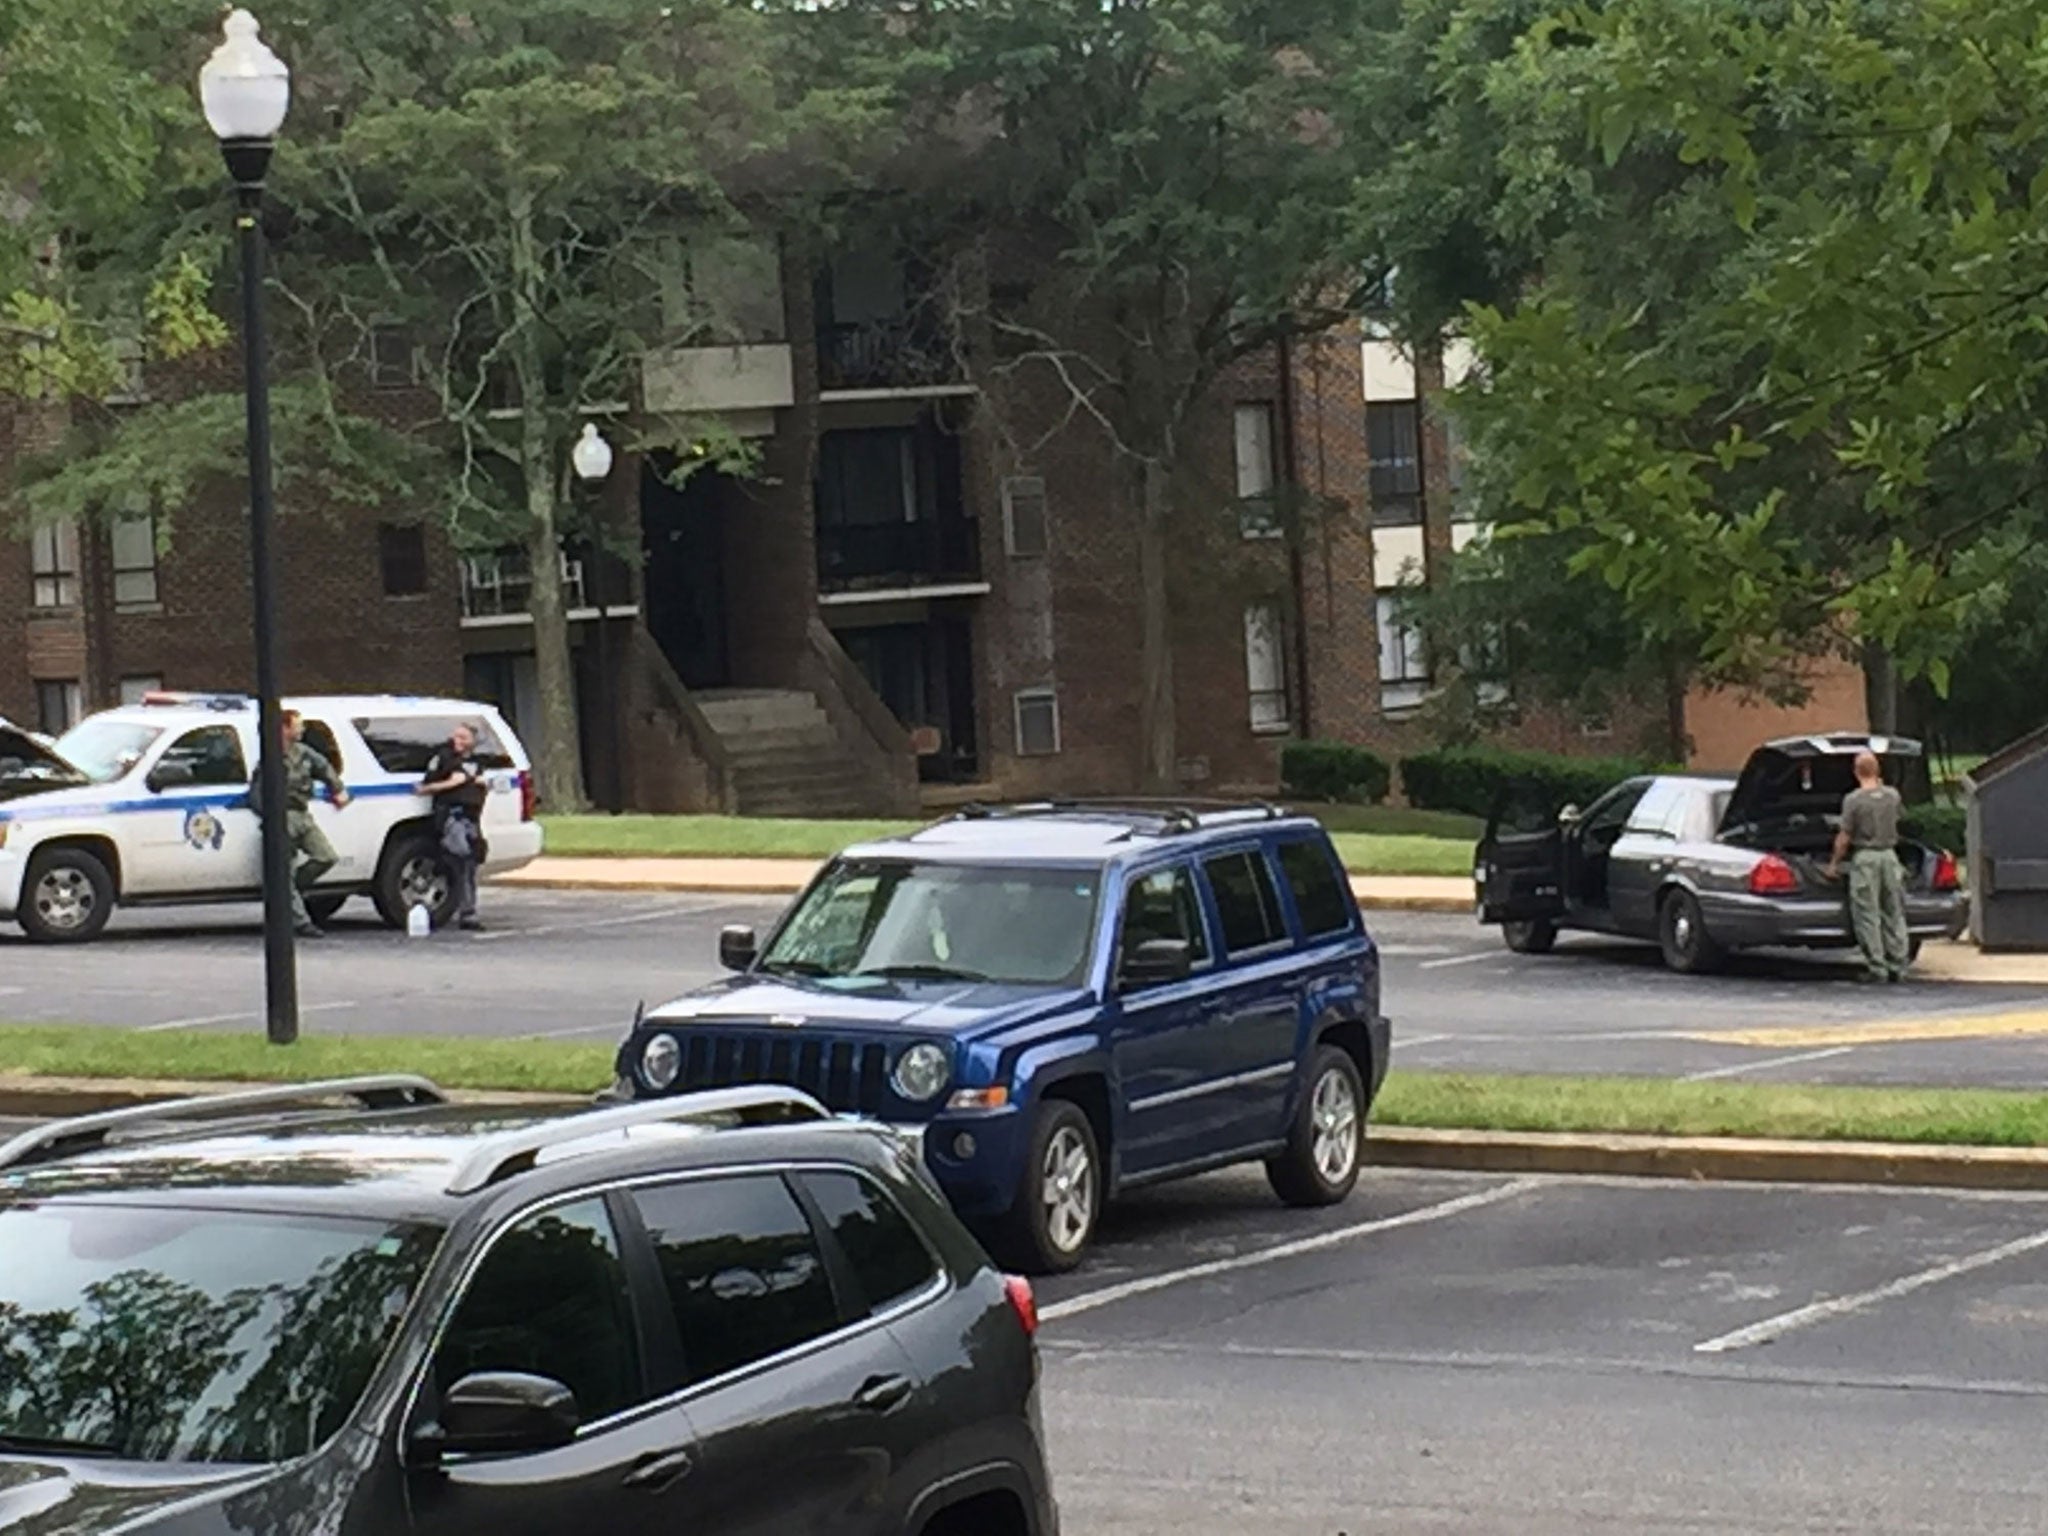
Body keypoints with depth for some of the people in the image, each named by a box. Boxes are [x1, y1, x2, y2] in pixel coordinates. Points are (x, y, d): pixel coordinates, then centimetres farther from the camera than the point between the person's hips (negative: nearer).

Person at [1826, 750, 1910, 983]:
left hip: (1865, 858, -5)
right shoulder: (1892, 795, 2)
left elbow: (1844, 837, -10)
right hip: (1889, 854, 5)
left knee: (1867, 914, -1)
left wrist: (1834, 863, 2)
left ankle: (1876, 967, -4)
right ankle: (1898, 966, 13)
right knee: (1894, 913, 11)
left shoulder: (1853, 800, -13)